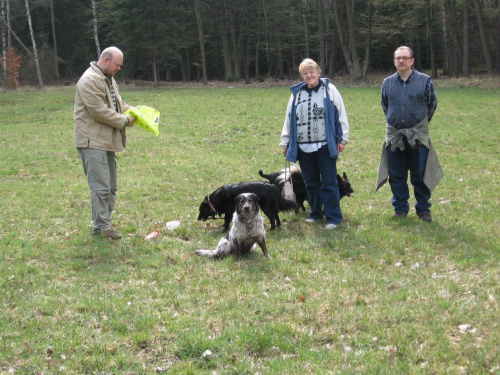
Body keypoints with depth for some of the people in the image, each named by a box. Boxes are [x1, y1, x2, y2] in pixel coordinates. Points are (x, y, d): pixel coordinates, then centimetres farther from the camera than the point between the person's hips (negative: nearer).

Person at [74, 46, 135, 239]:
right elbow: (99, 111, -21)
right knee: (101, 187, -9)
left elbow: (118, 104, 24)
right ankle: (101, 226, -3)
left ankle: (104, 223, 21)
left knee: (110, 187, 13)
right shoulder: (90, 80, -17)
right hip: (93, 141, -10)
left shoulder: (109, 79, 16)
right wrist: (125, 121, -12)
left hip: (106, 141, 10)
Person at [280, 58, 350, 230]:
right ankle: (316, 213, 24)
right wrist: (285, 143, 15)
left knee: (329, 183, -3)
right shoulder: (296, 93, 9)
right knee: (311, 183, 12)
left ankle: (333, 217, 2)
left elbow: (340, 114, 1)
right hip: (303, 146, 4)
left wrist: (342, 138, -2)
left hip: (325, 145, -4)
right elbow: (289, 119, 14)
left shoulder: (329, 90, 0)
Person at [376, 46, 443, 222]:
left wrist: (421, 122, 11)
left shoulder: (424, 80, -3)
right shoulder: (387, 82, 5)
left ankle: (423, 209, 14)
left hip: (418, 137, -3)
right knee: (396, 176, 8)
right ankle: (400, 208, 19)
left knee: (420, 176, 3)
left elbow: (432, 103, 8)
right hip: (394, 136, 3)